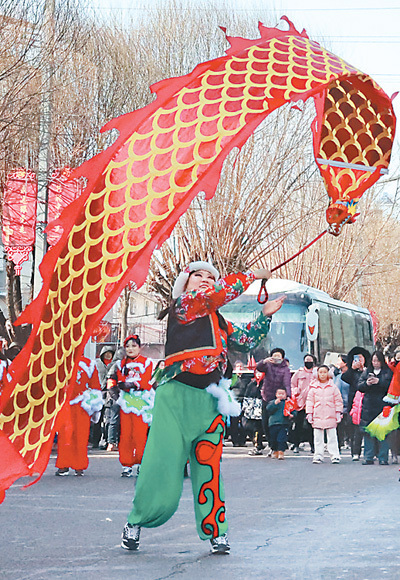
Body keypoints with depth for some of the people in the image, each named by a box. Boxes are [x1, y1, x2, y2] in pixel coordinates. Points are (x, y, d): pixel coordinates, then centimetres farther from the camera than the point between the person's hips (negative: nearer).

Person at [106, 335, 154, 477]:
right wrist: (113, 388, -9)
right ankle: (127, 466, 3)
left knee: (140, 435, -9)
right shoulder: (120, 364, 18)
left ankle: (141, 464, 0)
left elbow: (146, 382, -4)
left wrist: (130, 384, -14)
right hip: (125, 401, 3)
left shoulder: (146, 362, 7)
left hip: (140, 402, -3)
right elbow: (112, 380, 11)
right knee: (125, 434, -2)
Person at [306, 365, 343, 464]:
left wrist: (338, 412, 3)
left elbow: (338, 400, 7)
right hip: (317, 416, 1)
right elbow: (309, 400, 8)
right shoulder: (313, 387, 5)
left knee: (332, 437, 0)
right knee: (318, 437, 4)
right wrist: (309, 413, 3)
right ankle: (318, 456, 9)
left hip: (330, 416, -1)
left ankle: (335, 456, 3)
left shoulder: (333, 387, 4)